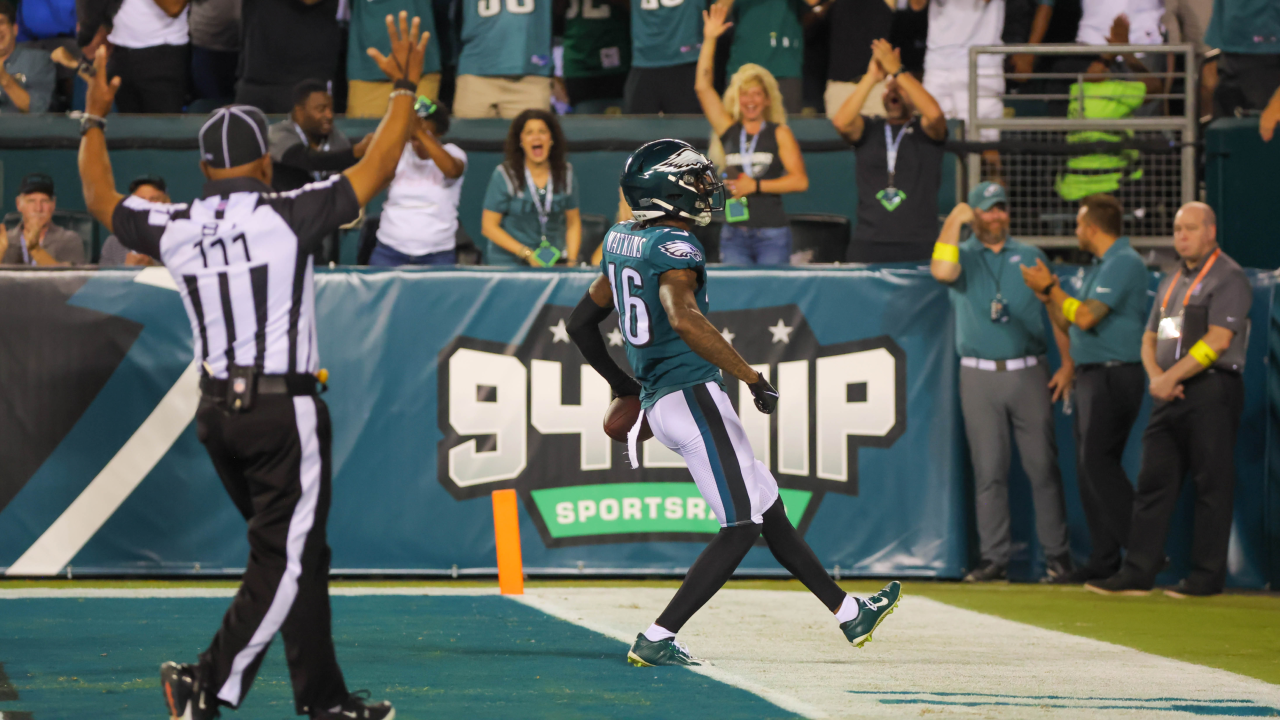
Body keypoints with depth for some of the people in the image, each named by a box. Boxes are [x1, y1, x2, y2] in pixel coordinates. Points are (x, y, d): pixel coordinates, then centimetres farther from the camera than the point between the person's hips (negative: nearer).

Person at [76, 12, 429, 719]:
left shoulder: (175, 229, 3)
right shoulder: (286, 216, -11)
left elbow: (101, 201, 20)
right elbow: (375, 171, -7)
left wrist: (95, 118, 28)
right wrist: (405, 89, 1)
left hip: (217, 413, 7)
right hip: (284, 410, -7)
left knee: (299, 555, 15)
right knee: (282, 562, -4)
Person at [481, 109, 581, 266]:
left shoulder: (565, 173, 8)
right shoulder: (505, 175, -4)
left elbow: (573, 223, 15)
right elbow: (488, 227, -5)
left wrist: (571, 261, 0)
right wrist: (527, 253, -12)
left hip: (555, 263, 3)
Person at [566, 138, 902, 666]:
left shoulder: (622, 241, 12)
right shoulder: (673, 246, -15)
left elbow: (581, 322, 21)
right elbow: (684, 320, -33)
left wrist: (621, 384, 31)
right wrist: (751, 376, -29)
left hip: (658, 401, 10)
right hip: (692, 397, -10)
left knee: (769, 509, 16)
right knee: (741, 527, -8)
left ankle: (850, 614, 24)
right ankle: (656, 640, -13)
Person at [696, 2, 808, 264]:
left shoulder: (780, 134, 4)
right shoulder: (729, 130, 11)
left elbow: (800, 180, -4)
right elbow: (703, 87, 6)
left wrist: (756, 186, -8)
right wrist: (709, 40, 2)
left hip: (771, 234, -2)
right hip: (734, 235, 2)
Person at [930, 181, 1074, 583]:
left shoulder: (1031, 258, 14)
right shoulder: (963, 255, 9)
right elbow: (942, 272, -17)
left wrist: (1068, 363, 2)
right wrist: (953, 223, -9)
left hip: (1029, 374, 1)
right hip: (980, 377, -1)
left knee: (1042, 466, -3)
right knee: (988, 471, 0)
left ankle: (1057, 554, 1)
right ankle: (995, 558, 3)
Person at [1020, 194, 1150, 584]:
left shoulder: (1124, 264, -12)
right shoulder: (1098, 268, 20)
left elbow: (1086, 317, -20)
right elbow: (1068, 323, 22)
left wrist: (1051, 288, -8)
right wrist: (1048, 296, 7)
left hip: (1114, 377, -10)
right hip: (1091, 376, 10)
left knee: (1099, 464, -15)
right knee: (1090, 467, 8)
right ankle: (1103, 557, 10)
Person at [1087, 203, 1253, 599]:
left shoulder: (1228, 279, -5)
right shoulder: (1173, 282, 21)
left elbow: (1217, 341, -14)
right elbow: (1150, 338, 22)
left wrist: (1171, 377, -14)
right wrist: (1157, 377, 1)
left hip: (1212, 391, -8)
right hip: (1171, 395, 8)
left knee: (1211, 484, -6)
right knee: (1154, 480, 4)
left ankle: (1208, 574, -2)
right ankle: (1139, 572, 4)